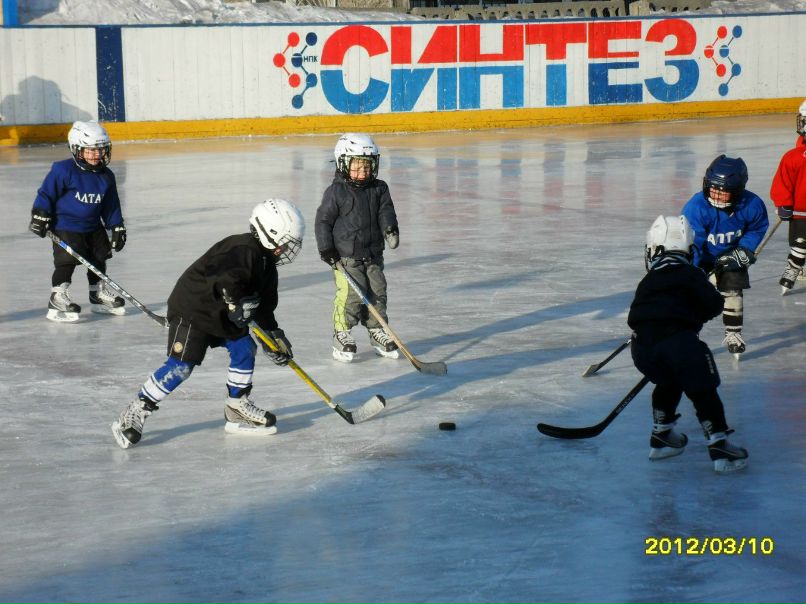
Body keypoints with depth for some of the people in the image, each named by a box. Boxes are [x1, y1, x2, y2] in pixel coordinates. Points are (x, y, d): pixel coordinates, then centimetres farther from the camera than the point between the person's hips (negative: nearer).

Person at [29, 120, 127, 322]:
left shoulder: (106, 177, 0)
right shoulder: (63, 170, -18)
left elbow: (111, 206, 8)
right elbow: (46, 193, -11)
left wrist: (117, 228, 6)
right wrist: (40, 215, -12)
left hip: (93, 227, 6)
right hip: (65, 227, -6)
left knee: (99, 259, 14)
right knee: (67, 260, -14)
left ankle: (99, 294, 30)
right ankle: (57, 299, -8)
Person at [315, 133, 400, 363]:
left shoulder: (379, 189, 7)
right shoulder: (336, 192, -7)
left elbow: (385, 212, 1)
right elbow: (323, 220, -4)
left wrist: (390, 229, -20)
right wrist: (326, 248, -9)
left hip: (373, 255, 5)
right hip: (345, 256, -5)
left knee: (377, 293, 6)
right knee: (350, 295, -12)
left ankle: (377, 332, 21)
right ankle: (341, 335, 2)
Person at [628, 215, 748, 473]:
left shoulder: (647, 282, 27)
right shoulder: (690, 275, 11)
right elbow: (714, 304, 1)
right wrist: (695, 316, 23)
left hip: (642, 346, 5)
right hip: (678, 341, -5)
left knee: (668, 384, 31)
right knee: (703, 392, 4)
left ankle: (661, 437, 35)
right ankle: (719, 447, -3)